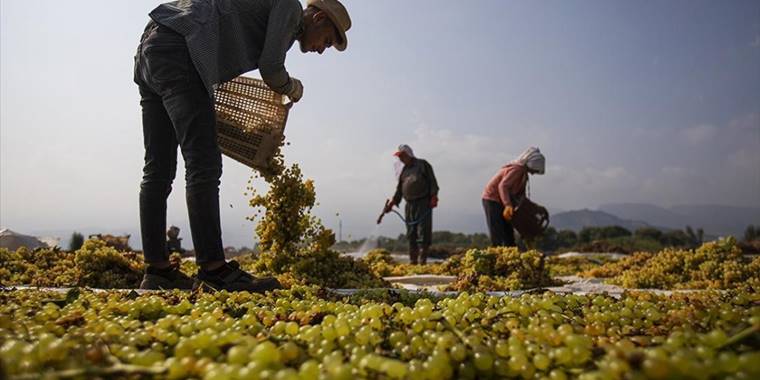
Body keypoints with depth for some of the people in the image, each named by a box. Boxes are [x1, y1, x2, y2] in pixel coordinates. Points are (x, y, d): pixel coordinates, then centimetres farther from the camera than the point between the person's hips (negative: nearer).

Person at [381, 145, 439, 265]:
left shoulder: (423, 164, 5)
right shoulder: (403, 170, 20)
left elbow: (432, 181, -2)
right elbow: (399, 190, 18)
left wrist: (434, 197, -13)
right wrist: (392, 203, 7)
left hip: (424, 203, -5)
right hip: (409, 205, 5)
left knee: (425, 231, -9)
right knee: (411, 233, 4)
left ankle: (423, 258, -7)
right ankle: (413, 261, 8)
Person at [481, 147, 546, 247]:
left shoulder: (523, 173, 11)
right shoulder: (516, 170, -19)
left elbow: (520, 194, 13)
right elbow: (502, 186, -33)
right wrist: (508, 205, -45)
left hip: (501, 202, 10)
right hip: (492, 200, -10)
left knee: (509, 234, 9)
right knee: (497, 237, -13)